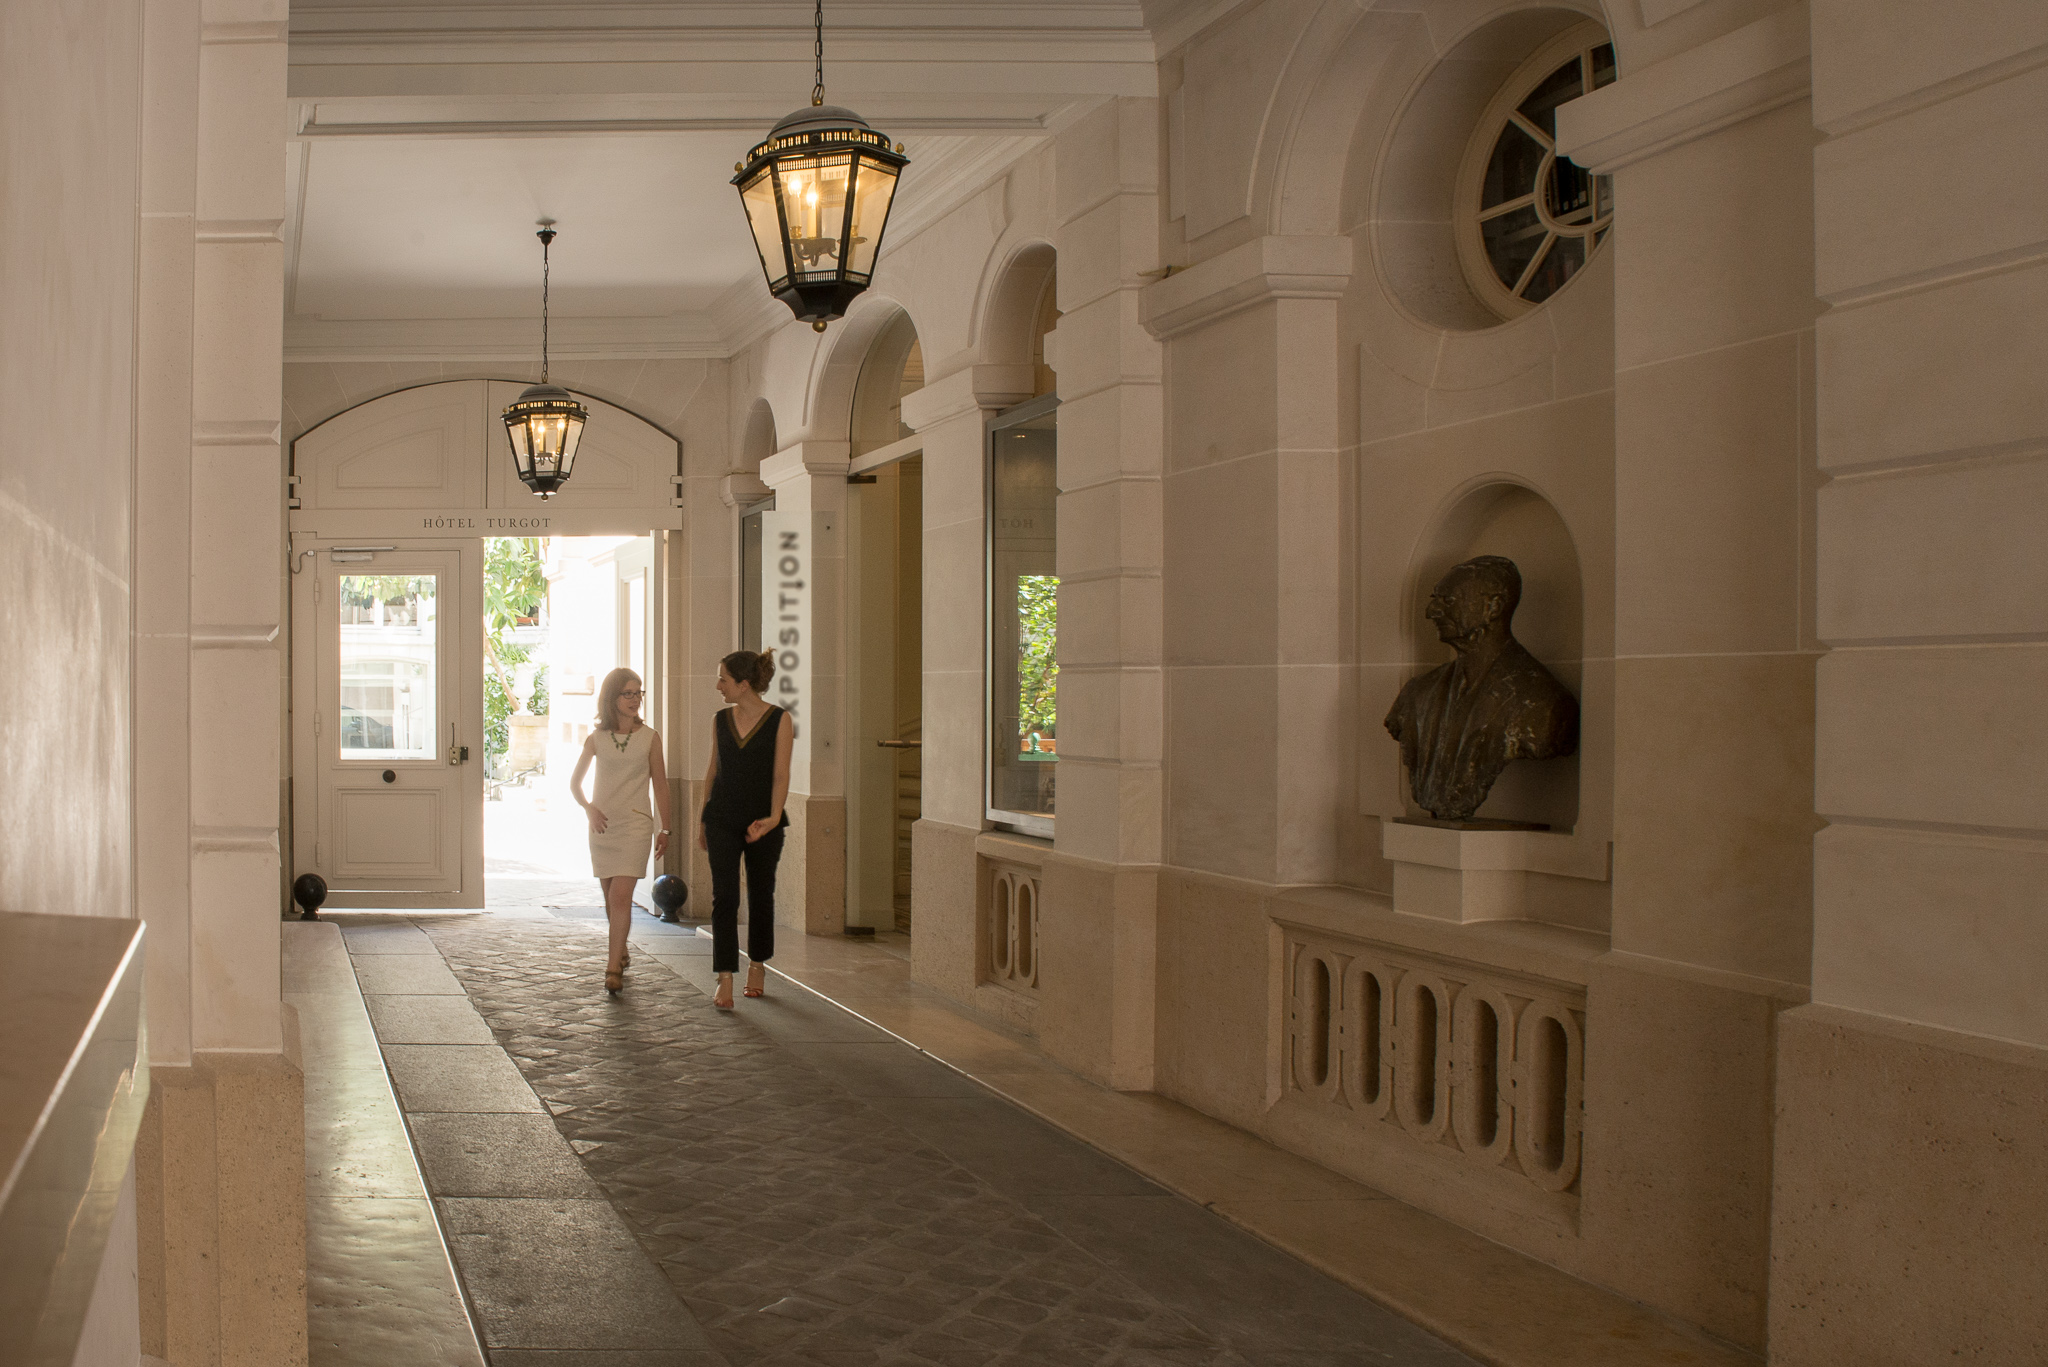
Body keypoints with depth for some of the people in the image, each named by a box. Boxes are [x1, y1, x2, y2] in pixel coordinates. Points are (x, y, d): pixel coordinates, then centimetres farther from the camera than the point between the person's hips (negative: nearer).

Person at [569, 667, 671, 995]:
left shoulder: (649, 737, 1)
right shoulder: (596, 739, 4)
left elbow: (660, 784, 6)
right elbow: (575, 783, 13)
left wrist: (665, 829, 4)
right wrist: (589, 809, -5)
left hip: (635, 825, -3)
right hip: (602, 826, 3)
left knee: (621, 897, -14)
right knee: (611, 898, 12)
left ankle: (613, 968, -12)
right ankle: (622, 954, 32)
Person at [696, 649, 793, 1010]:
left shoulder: (779, 720, -7)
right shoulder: (720, 721, 5)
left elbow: (780, 775, -11)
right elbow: (712, 770, 13)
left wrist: (773, 817, -25)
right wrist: (703, 821, 16)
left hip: (763, 822, -2)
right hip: (723, 819, 2)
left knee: (760, 895, 11)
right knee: (724, 897, -8)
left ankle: (757, 965, 33)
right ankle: (725, 981, -10)